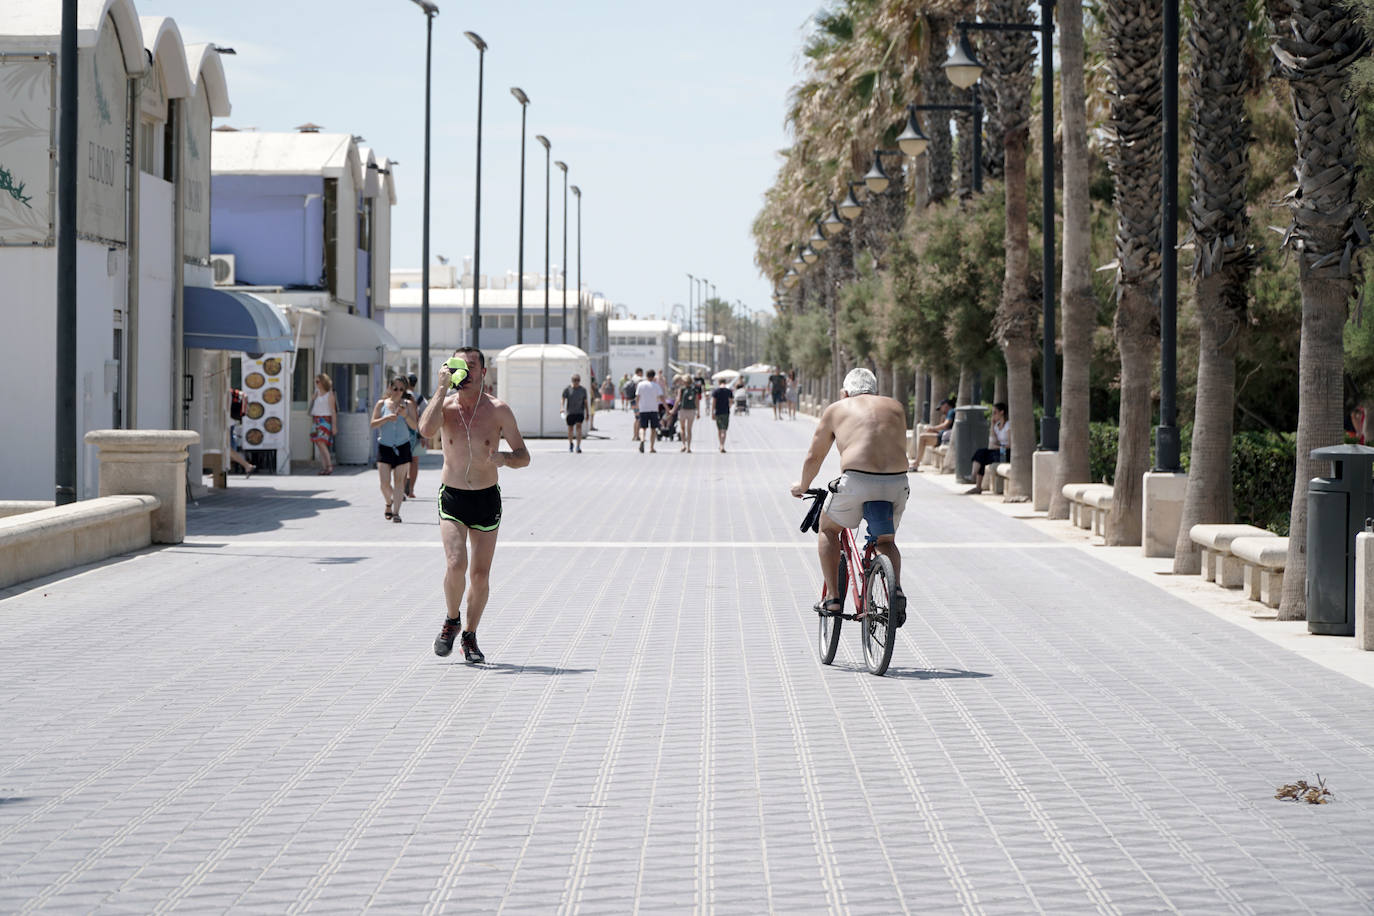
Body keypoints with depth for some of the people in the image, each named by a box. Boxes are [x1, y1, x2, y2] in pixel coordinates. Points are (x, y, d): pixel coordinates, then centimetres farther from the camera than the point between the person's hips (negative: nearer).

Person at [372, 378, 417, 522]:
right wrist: (386, 418, -17)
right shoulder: (382, 404, 4)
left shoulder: (408, 404, 3)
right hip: (384, 447, 0)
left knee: (399, 480, -4)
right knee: (385, 483, -3)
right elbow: (373, 424, -2)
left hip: (402, 447, 0)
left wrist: (405, 415, -18)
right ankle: (389, 503, 26)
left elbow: (415, 426, -2)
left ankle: (396, 512, -1)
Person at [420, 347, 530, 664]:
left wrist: (503, 457, -24)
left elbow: (523, 456, -1)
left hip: (487, 499, 1)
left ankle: (470, 637, 22)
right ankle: (452, 620, 7)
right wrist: (442, 388, -22)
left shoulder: (498, 410, -5)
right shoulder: (445, 405, -3)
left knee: (480, 574, 3)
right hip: (452, 498, -1)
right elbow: (426, 430, -26)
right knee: (456, 564, -19)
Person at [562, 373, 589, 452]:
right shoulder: (567, 389, 0)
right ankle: (570, 444, 36)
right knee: (570, 428, 10)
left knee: (579, 426, -18)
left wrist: (587, 413, 11)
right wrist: (562, 408, -22)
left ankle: (578, 446, -22)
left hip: (580, 412, 0)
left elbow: (585, 402, 10)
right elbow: (563, 399, -4)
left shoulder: (583, 390, 5)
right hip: (570, 412, 0)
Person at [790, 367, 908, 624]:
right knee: (886, 541, 27)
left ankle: (832, 598, 15)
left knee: (828, 528, 25)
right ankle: (896, 589, 0)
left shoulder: (837, 410, 18)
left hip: (857, 480, -3)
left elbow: (814, 456, 24)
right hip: (898, 483, 3)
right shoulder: (895, 407, 24)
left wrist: (802, 486, 43)